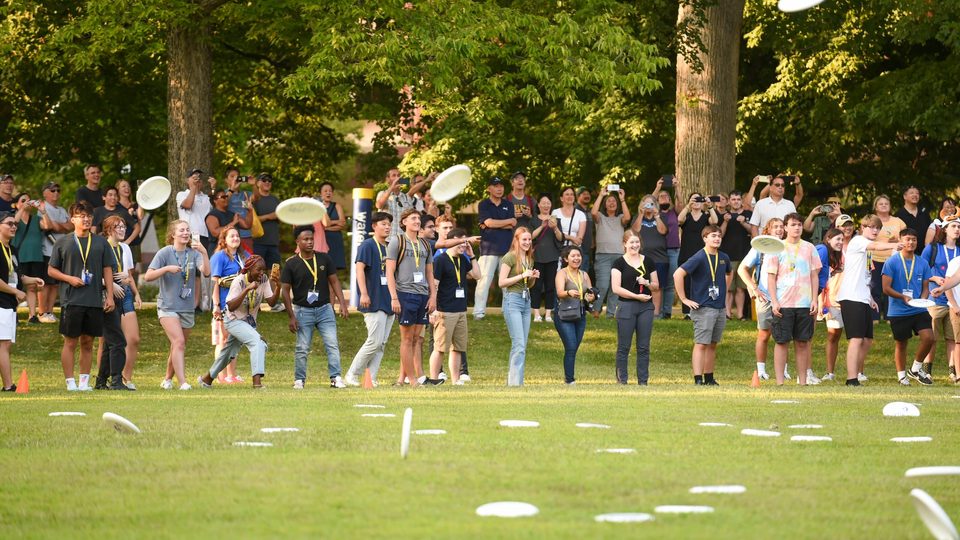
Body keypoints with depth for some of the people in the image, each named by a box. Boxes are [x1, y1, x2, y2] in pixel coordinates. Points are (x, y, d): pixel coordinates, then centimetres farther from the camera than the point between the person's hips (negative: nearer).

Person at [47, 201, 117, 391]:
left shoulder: (101, 243, 10)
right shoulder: (63, 243, 5)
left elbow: (107, 270, 11)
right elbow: (51, 270, 7)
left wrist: (110, 296, 4)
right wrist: (70, 279, -9)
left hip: (95, 301, 2)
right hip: (71, 300, -2)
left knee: (88, 342, 6)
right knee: (70, 342, -3)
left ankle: (84, 381, 12)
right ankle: (70, 382, 0)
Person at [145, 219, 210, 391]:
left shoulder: (193, 253, 5)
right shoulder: (165, 253, -4)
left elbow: (206, 272, -11)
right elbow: (148, 276, -8)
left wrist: (204, 253, -24)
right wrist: (167, 268, -21)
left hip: (187, 307, 5)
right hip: (167, 306, -4)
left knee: (179, 347, 13)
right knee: (179, 342, -20)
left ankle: (167, 379, 31)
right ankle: (182, 382, -24)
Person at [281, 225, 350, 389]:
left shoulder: (324, 259, 4)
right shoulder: (291, 264, -4)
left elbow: (334, 281, 8)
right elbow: (285, 290, -2)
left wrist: (342, 304, -3)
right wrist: (291, 317, -8)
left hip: (324, 309, 2)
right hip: (303, 311, -2)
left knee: (332, 344, -7)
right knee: (302, 348, 1)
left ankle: (335, 377, -6)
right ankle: (299, 380, 11)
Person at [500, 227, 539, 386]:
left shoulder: (529, 258, 15)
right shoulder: (510, 257, -7)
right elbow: (501, 282, -12)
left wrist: (534, 277, 3)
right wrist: (522, 275, -16)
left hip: (526, 301, 8)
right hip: (513, 300, -8)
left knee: (521, 346, 6)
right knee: (519, 344, -14)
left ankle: (512, 381, 11)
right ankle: (516, 382, -15)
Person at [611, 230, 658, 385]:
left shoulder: (648, 262, 12)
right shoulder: (619, 263, 1)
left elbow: (656, 285, 16)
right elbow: (616, 288, -7)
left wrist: (647, 283, -7)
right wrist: (637, 296, -12)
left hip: (646, 307, 3)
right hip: (626, 306, -3)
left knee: (644, 347, 4)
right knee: (624, 347, -1)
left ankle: (643, 380, 8)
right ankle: (622, 380, 4)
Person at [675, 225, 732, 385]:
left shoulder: (724, 258, 9)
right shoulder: (699, 258, -12)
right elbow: (678, 274, -20)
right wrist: (684, 299, -18)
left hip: (720, 308, 7)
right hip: (703, 308, -7)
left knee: (713, 344, 12)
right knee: (701, 344, -9)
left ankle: (709, 378, 19)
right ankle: (698, 379, -12)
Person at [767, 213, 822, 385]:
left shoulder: (809, 248, 9)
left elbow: (814, 276, 10)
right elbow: (771, 277, 2)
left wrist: (814, 300, 2)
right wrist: (774, 301, -7)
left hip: (805, 304, 2)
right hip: (783, 304, -2)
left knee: (803, 342, 4)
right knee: (782, 342, -2)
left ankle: (803, 380, 8)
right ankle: (780, 382, 0)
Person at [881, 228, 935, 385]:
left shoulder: (922, 264, 7)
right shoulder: (891, 262, -6)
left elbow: (925, 287, 12)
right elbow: (886, 288, -8)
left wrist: (922, 300, -9)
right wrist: (903, 297, -22)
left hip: (919, 310, 3)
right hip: (898, 312, -3)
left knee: (928, 338, -13)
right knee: (901, 343, 6)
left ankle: (916, 369, 8)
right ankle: (902, 375, 22)